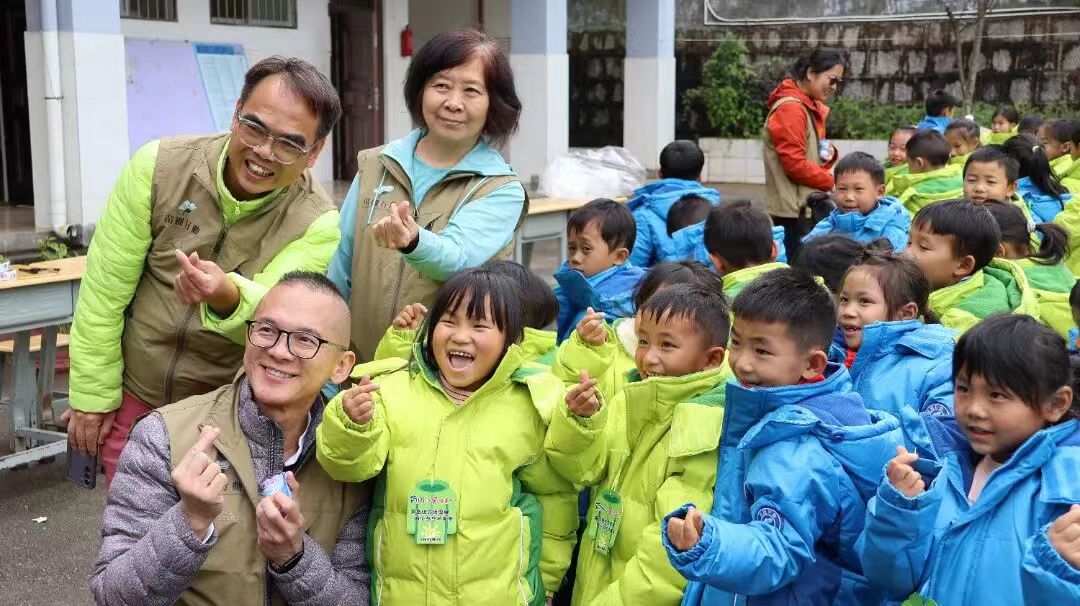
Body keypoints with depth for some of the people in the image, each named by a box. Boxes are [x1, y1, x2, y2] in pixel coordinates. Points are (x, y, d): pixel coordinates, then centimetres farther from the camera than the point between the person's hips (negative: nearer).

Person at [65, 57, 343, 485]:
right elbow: (105, 289, -8)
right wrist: (93, 394, -5)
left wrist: (229, 299, -53)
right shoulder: (159, 165, -14)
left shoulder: (316, 222, -17)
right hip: (133, 400, 1)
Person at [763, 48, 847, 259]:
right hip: (792, 211, -9)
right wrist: (832, 182, -11)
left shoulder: (813, 107, 16)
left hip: (809, 207, 9)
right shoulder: (790, 108, -13)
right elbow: (795, 164, -18)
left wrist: (829, 153, 2)